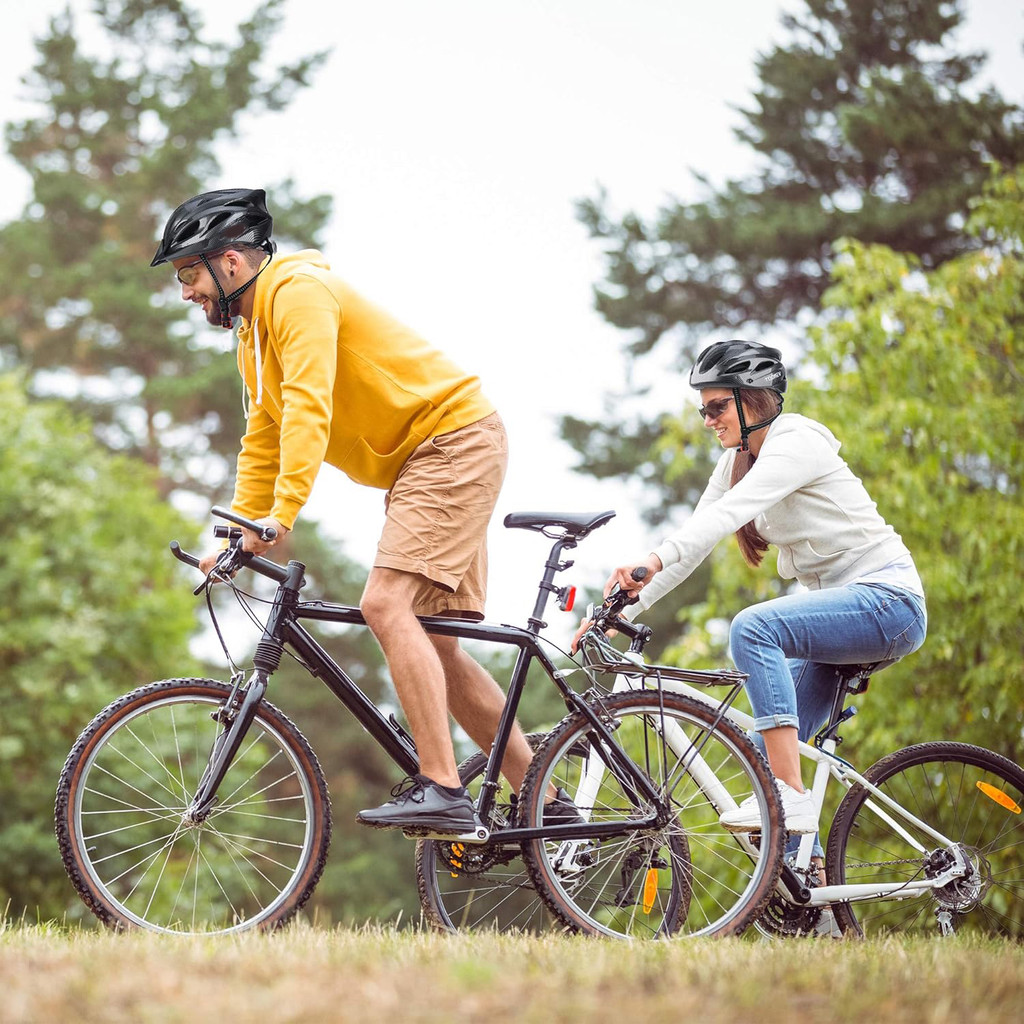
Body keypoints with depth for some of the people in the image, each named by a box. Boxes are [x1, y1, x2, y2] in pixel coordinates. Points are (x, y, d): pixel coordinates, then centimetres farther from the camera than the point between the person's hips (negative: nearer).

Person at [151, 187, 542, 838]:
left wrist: (282, 515, -36)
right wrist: (236, 538, 13)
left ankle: (442, 790, -26)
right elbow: (263, 445, 22)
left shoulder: (299, 292, -16)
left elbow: (308, 408, -29)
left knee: (387, 603, -23)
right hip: (417, 463, 10)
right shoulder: (254, 338, 15)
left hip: (454, 438, -10)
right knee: (431, 646, 7)